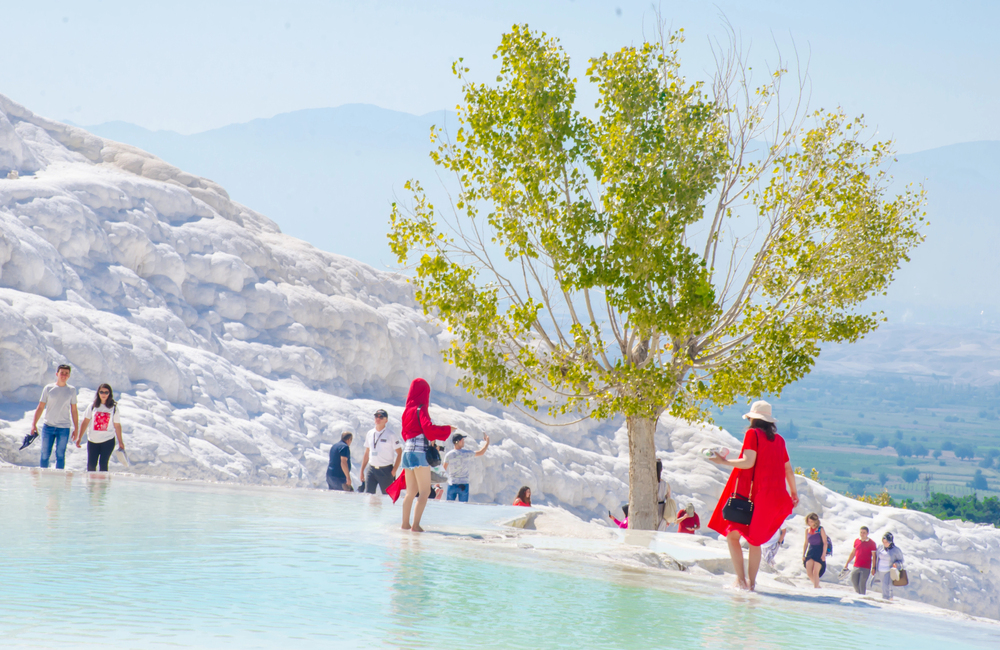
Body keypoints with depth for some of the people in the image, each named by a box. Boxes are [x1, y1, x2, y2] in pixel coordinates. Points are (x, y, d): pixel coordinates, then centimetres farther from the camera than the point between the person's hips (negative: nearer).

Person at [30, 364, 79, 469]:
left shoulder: (72, 390, 5)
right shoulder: (48, 388, 3)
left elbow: (74, 410, 9)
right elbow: (40, 407, 5)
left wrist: (76, 428, 7)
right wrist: (34, 424, -1)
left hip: (64, 428, 0)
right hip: (48, 426, 0)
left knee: (60, 455, 0)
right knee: (45, 454, 2)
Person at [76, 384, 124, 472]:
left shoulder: (114, 408, 2)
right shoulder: (92, 407, 4)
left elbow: (117, 425, 5)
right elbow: (85, 422, 5)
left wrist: (120, 442, 6)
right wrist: (79, 437, 1)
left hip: (108, 441, -2)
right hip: (93, 441, 2)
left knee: (103, 464, -7)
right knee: (91, 465, -1)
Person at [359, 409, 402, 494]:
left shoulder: (391, 435, -4)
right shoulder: (370, 434, 11)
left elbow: (399, 453, -4)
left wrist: (394, 471, -12)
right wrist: (362, 471, 14)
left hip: (386, 470, -4)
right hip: (371, 469, 4)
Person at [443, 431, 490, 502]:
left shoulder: (448, 455, -7)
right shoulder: (467, 453, -9)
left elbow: (445, 468, 8)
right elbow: (481, 453, 7)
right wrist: (487, 442, 23)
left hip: (452, 484, 1)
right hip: (463, 484, -1)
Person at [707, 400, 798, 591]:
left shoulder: (753, 433, -2)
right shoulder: (779, 439, 15)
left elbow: (748, 462, -14)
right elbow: (789, 470, 20)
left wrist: (725, 462, -5)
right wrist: (794, 493, 32)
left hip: (754, 494, -6)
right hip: (776, 496, 6)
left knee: (732, 534, -2)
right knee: (755, 539, 16)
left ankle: (741, 579, -15)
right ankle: (752, 582, 11)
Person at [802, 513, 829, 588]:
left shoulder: (820, 530, -6)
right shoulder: (807, 530, 8)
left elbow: (825, 543, -8)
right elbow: (806, 543, 14)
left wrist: (823, 554, -16)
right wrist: (803, 555, 9)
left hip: (819, 553, -5)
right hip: (810, 552, 5)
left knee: (815, 573, -11)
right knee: (809, 573, -4)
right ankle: (817, 586, 16)